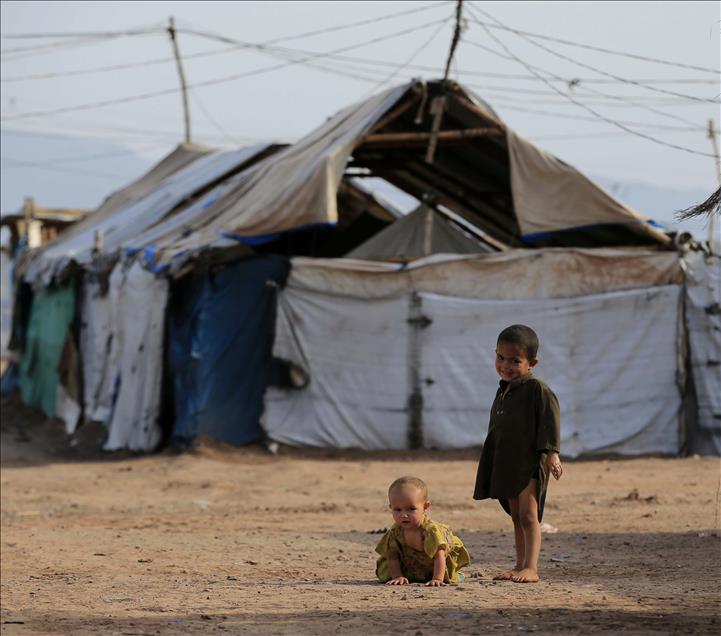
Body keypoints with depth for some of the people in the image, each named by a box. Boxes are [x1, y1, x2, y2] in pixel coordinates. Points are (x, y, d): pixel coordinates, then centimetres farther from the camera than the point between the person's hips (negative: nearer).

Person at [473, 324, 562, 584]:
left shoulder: (537, 389, -11)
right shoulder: (503, 391, 14)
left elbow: (550, 420, -15)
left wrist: (551, 453, -23)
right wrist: (494, 464, 25)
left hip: (530, 462, -8)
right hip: (507, 463, 8)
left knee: (528, 515, -13)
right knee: (516, 517, 13)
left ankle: (531, 568, -18)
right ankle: (520, 565, 19)